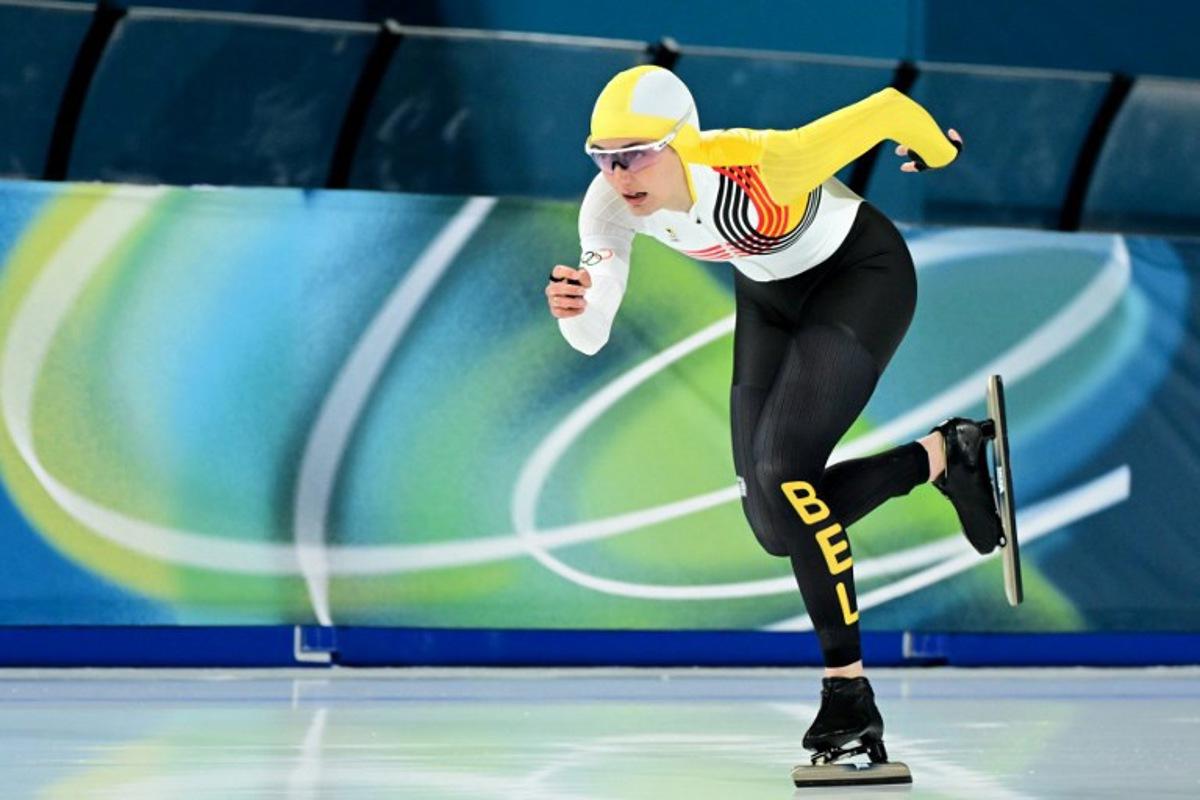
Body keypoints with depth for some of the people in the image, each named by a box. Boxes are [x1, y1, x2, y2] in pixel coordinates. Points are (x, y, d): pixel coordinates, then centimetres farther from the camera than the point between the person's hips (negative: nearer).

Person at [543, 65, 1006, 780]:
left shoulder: (757, 164, -39)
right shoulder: (612, 203, -22)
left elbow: (890, 109, -26)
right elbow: (592, 339, -20)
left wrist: (938, 152, -4)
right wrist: (575, 309, -44)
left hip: (863, 276, -7)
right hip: (769, 297, 7)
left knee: (783, 471, -24)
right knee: (776, 523, 0)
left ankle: (847, 689, -13)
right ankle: (944, 455, 21)